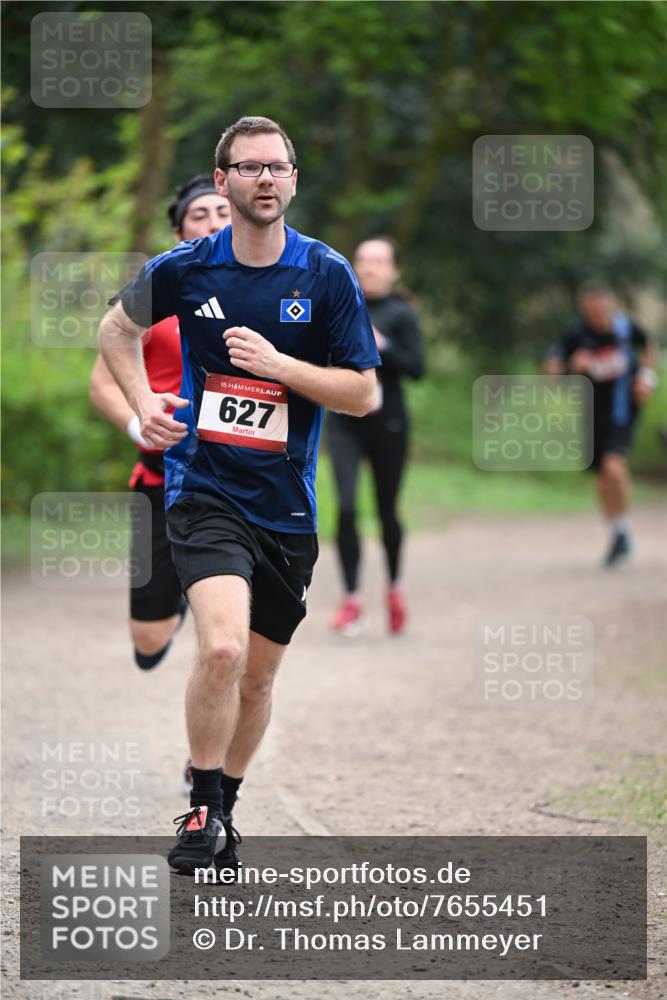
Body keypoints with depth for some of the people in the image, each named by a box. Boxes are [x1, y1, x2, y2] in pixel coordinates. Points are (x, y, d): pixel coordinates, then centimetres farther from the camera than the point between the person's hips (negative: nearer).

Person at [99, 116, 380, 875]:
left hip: (287, 506, 2)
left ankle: (224, 808, 34)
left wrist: (278, 364, -16)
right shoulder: (185, 269, -3)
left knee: (257, 677, 11)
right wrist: (143, 405, 2)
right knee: (222, 647, -24)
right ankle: (201, 807, -7)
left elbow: (364, 393, -3)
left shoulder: (327, 275, -3)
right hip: (204, 490, -2)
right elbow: (116, 329, 17)